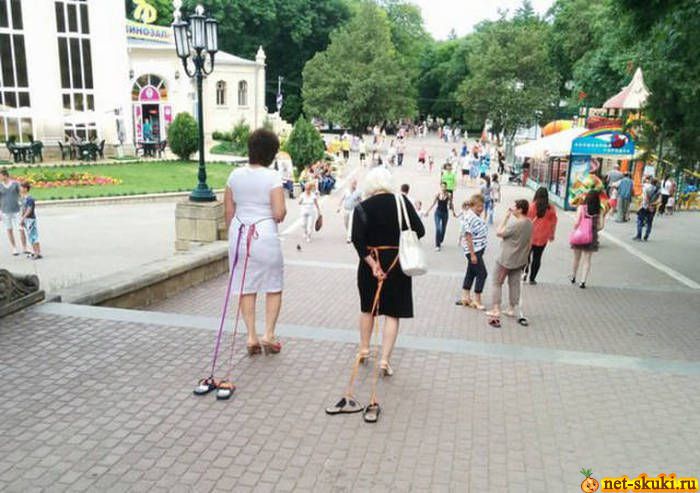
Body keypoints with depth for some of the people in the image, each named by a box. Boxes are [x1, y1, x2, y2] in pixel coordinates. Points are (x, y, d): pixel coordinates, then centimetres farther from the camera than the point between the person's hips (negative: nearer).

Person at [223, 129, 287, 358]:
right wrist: (280, 214, 6)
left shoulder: (235, 175, 3)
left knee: (246, 288, 12)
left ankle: (251, 337, 15)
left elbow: (228, 211, 7)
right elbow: (279, 214, -17)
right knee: (273, 287, 12)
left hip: (239, 234, 4)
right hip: (265, 235, -4)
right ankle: (268, 334, 11)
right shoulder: (272, 177, -10)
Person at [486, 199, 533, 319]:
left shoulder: (515, 224, -24)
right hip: (520, 260, 8)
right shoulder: (529, 224, 2)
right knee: (514, 284, 15)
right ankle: (512, 309, 21)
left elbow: (499, 233, -17)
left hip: (506, 260, -8)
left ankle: (496, 309, 6)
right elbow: (530, 242, 11)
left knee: (497, 283, 5)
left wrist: (506, 217, -14)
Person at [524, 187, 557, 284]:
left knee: (526, 254, 18)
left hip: (529, 235, -1)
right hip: (542, 238, 1)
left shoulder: (531, 206, -11)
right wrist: (552, 234, 18)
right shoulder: (551, 208, -4)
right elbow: (553, 222, 4)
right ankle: (532, 278, 13)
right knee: (537, 257, 10)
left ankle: (525, 272, 3)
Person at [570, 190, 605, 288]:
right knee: (587, 260, 8)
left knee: (576, 258, 18)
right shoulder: (600, 210, -7)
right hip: (592, 237, 0)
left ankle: (573, 277, 35)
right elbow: (601, 226, -8)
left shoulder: (581, 207, -11)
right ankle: (583, 281, 2)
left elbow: (577, 222, -14)